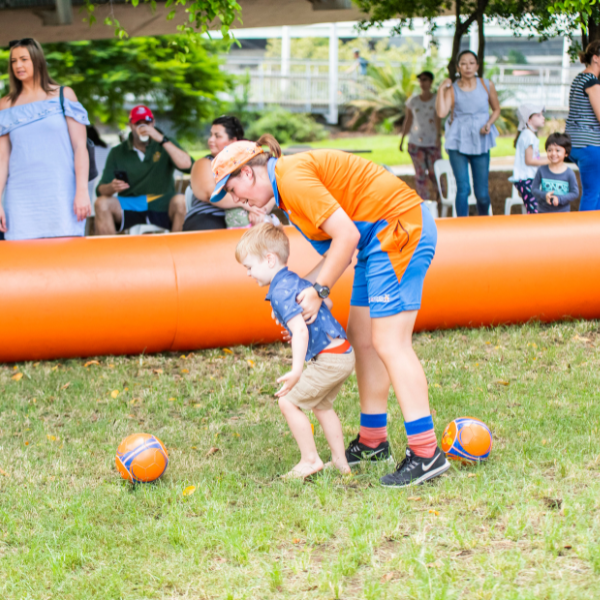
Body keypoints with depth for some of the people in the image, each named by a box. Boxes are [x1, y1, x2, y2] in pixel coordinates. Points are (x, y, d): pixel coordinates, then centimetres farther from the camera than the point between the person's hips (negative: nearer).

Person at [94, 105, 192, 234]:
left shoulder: (165, 145, 9)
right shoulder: (117, 153, 10)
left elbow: (187, 165, -12)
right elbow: (100, 190, 2)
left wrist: (161, 139, -16)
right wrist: (111, 187, -23)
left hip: (161, 206, -1)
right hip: (129, 207, 1)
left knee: (181, 201, -33)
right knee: (101, 203, -26)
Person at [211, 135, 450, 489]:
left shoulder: (293, 177, -15)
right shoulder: (289, 180, 16)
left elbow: (346, 236, -20)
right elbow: (341, 247, 14)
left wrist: (319, 291, -13)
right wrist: (302, 289, 7)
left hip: (399, 227, -11)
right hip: (383, 237, 11)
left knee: (390, 342, -14)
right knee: (362, 338, 14)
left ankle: (426, 453, -16)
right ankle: (373, 441, 23)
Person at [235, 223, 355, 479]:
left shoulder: (281, 291, -17)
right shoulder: (294, 281, 13)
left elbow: (300, 330, -28)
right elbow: (321, 300, 29)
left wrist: (296, 371, -34)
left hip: (329, 359, -11)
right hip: (343, 354, 11)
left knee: (289, 401, -4)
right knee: (321, 405, 24)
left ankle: (310, 460, 4)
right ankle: (340, 461, 30)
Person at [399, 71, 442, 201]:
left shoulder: (437, 99, 0)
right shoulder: (413, 100, 8)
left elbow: (438, 119, -13)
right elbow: (408, 120, 13)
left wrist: (439, 136, -27)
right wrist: (402, 139, 11)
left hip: (432, 142, -2)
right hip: (415, 142, 2)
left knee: (433, 173, -5)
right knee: (420, 173, -1)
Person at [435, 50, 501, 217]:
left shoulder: (486, 85, 4)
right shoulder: (452, 89, -1)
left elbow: (496, 109, 16)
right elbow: (441, 113, -17)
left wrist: (489, 123, -3)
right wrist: (441, 88, -13)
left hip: (480, 142, 1)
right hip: (458, 142, -1)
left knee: (482, 192, 2)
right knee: (463, 188, -6)